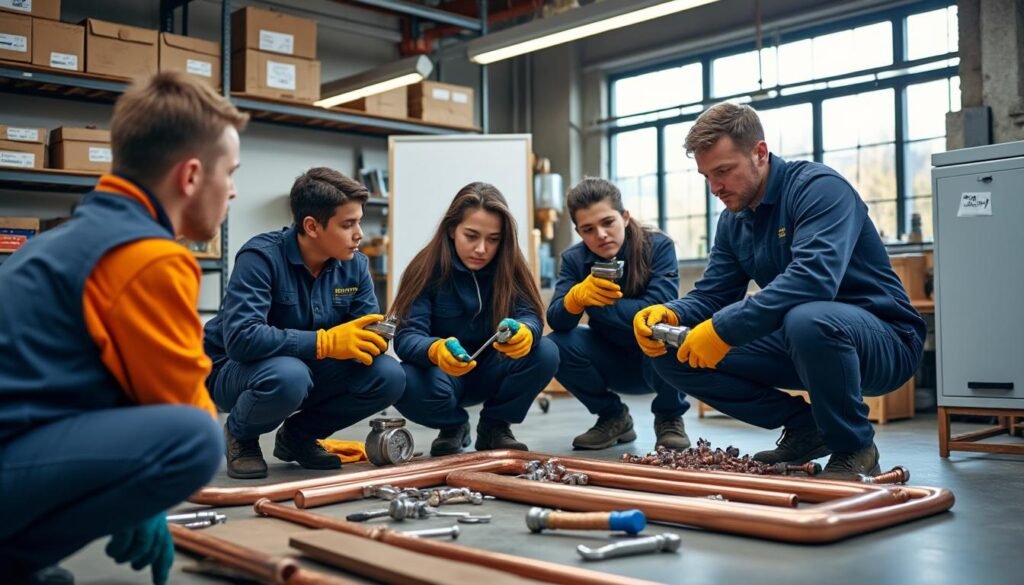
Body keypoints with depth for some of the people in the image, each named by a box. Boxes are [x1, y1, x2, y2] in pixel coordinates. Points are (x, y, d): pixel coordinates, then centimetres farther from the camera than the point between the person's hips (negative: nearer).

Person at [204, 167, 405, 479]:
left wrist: (375, 338, -29)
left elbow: (368, 328, -4)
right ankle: (240, 436, -3)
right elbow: (239, 337, -36)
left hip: (308, 368, 6)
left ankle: (299, 434, 8)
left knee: (388, 376, -18)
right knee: (288, 375, -40)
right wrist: (325, 342, -39)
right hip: (234, 371, -5)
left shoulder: (355, 264, -6)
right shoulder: (262, 256, -25)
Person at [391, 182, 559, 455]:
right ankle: (454, 426, 2)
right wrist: (436, 350, -50)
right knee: (406, 384, -35)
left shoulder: (509, 266, -10)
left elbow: (530, 316, -21)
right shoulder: (428, 268, -17)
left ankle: (494, 426, 1)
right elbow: (406, 337, -26)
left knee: (545, 353, -26)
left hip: (492, 373, 2)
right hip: (445, 375, -2)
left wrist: (523, 332, -48)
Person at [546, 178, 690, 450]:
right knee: (556, 345, -22)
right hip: (614, 364, 3)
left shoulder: (658, 246, -18)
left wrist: (596, 302, -29)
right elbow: (556, 320, -19)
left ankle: (669, 418, -5)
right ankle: (613, 417, 3)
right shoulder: (574, 259, -9)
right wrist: (578, 296, -41)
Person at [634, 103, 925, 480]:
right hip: (797, 339, 8)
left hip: (884, 341, -7)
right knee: (672, 354, -5)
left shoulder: (818, 188, -17)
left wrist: (724, 329, -36)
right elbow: (711, 295, 6)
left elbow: (814, 278, -34)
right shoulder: (733, 221, 7)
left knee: (806, 319, -42)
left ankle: (855, 448, -14)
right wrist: (669, 314, -17)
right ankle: (803, 428, 5)